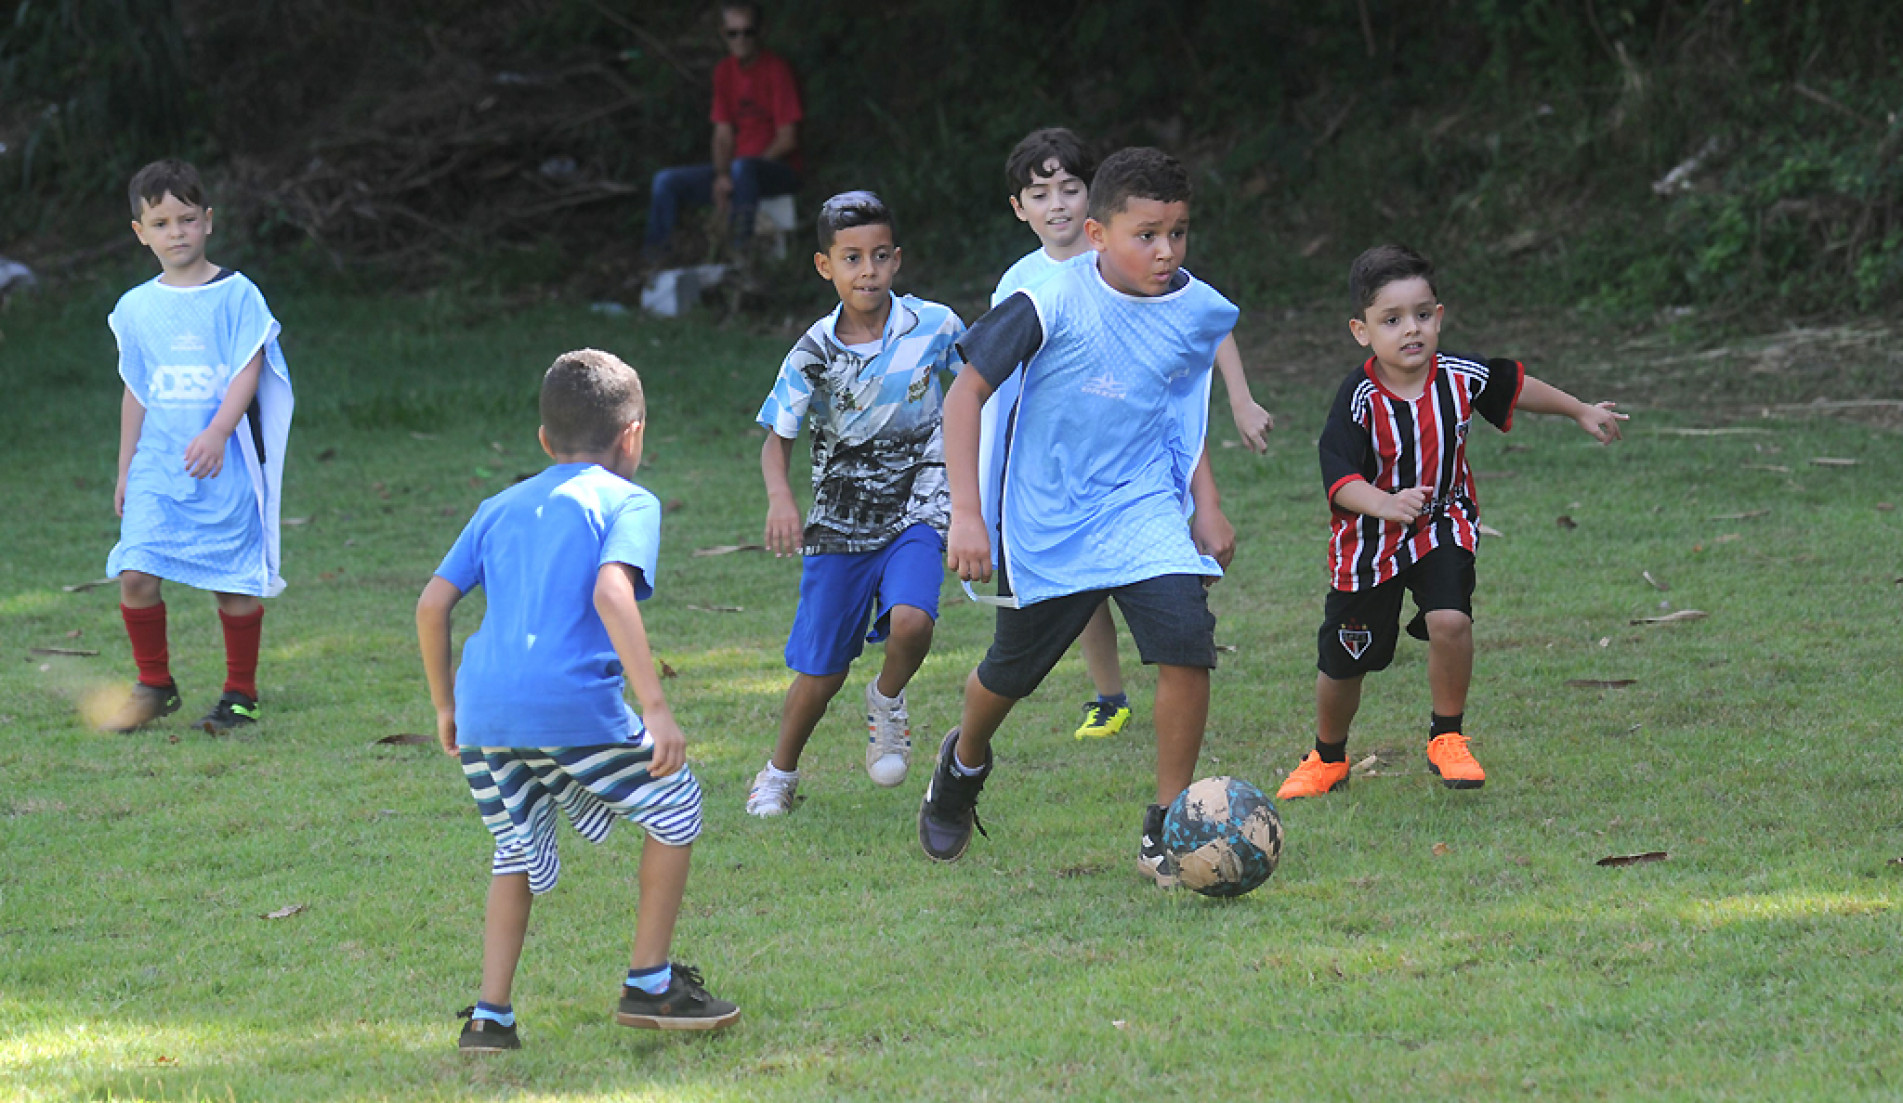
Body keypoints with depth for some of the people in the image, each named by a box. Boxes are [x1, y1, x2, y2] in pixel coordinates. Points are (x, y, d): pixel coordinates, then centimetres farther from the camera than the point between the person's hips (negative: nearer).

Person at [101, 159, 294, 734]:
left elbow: (248, 373, -10)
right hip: (157, 466, 3)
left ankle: (241, 693, 16)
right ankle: (154, 687, 9)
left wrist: (216, 433, -25)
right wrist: (125, 470, 20)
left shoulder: (236, 295, -2)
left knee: (235, 583, 0)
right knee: (135, 573, -8)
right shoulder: (135, 308, 10)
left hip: (226, 466, -3)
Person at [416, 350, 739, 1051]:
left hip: (483, 706, 5)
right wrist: (655, 708, -15)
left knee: (518, 848, 25)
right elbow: (612, 593, -11)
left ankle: (490, 1015, 15)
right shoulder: (627, 502, 7)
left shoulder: (500, 508, 24)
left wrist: (445, 705, 28)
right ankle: (649, 985, 20)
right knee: (675, 808, 17)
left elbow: (432, 603, 17)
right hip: (574, 705, -5)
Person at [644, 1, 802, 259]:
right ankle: (655, 256, -8)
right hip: (733, 171, 7)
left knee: (742, 168, -41)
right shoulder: (724, 71, 9)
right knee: (667, 181, -7)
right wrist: (722, 176, -13)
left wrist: (734, 174, -16)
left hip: (781, 169, -7)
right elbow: (723, 134, 7)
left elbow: (787, 139, -13)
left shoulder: (777, 70, -11)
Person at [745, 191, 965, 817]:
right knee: (822, 671, 5)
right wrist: (779, 497, -21)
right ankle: (780, 774, 30)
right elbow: (777, 437, -1)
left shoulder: (934, 327, -7)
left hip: (916, 512, 0)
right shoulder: (815, 353, -8)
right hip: (840, 523, 0)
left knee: (911, 621, -28)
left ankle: (888, 701, 5)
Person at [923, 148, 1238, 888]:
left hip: (1142, 509, 3)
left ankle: (1167, 828, -6)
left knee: (1186, 643, -19)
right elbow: (967, 395, -13)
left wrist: (1206, 506, 9)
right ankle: (964, 764, 50)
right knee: (1013, 670, 14)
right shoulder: (1051, 306, -19)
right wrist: (966, 514, -18)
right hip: (1045, 520, -2)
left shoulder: (1197, 312, -4)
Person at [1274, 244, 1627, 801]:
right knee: (1343, 663, 9)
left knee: (1449, 620, -26)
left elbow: (1515, 386, 10)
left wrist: (1581, 411, 22)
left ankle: (1447, 739, -3)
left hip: (1443, 529, 1)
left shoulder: (1460, 377, -12)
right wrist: (1386, 504, -52)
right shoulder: (1359, 399, -24)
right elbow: (1340, 477, -32)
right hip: (1368, 541, -1)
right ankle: (1327, 758, 38)